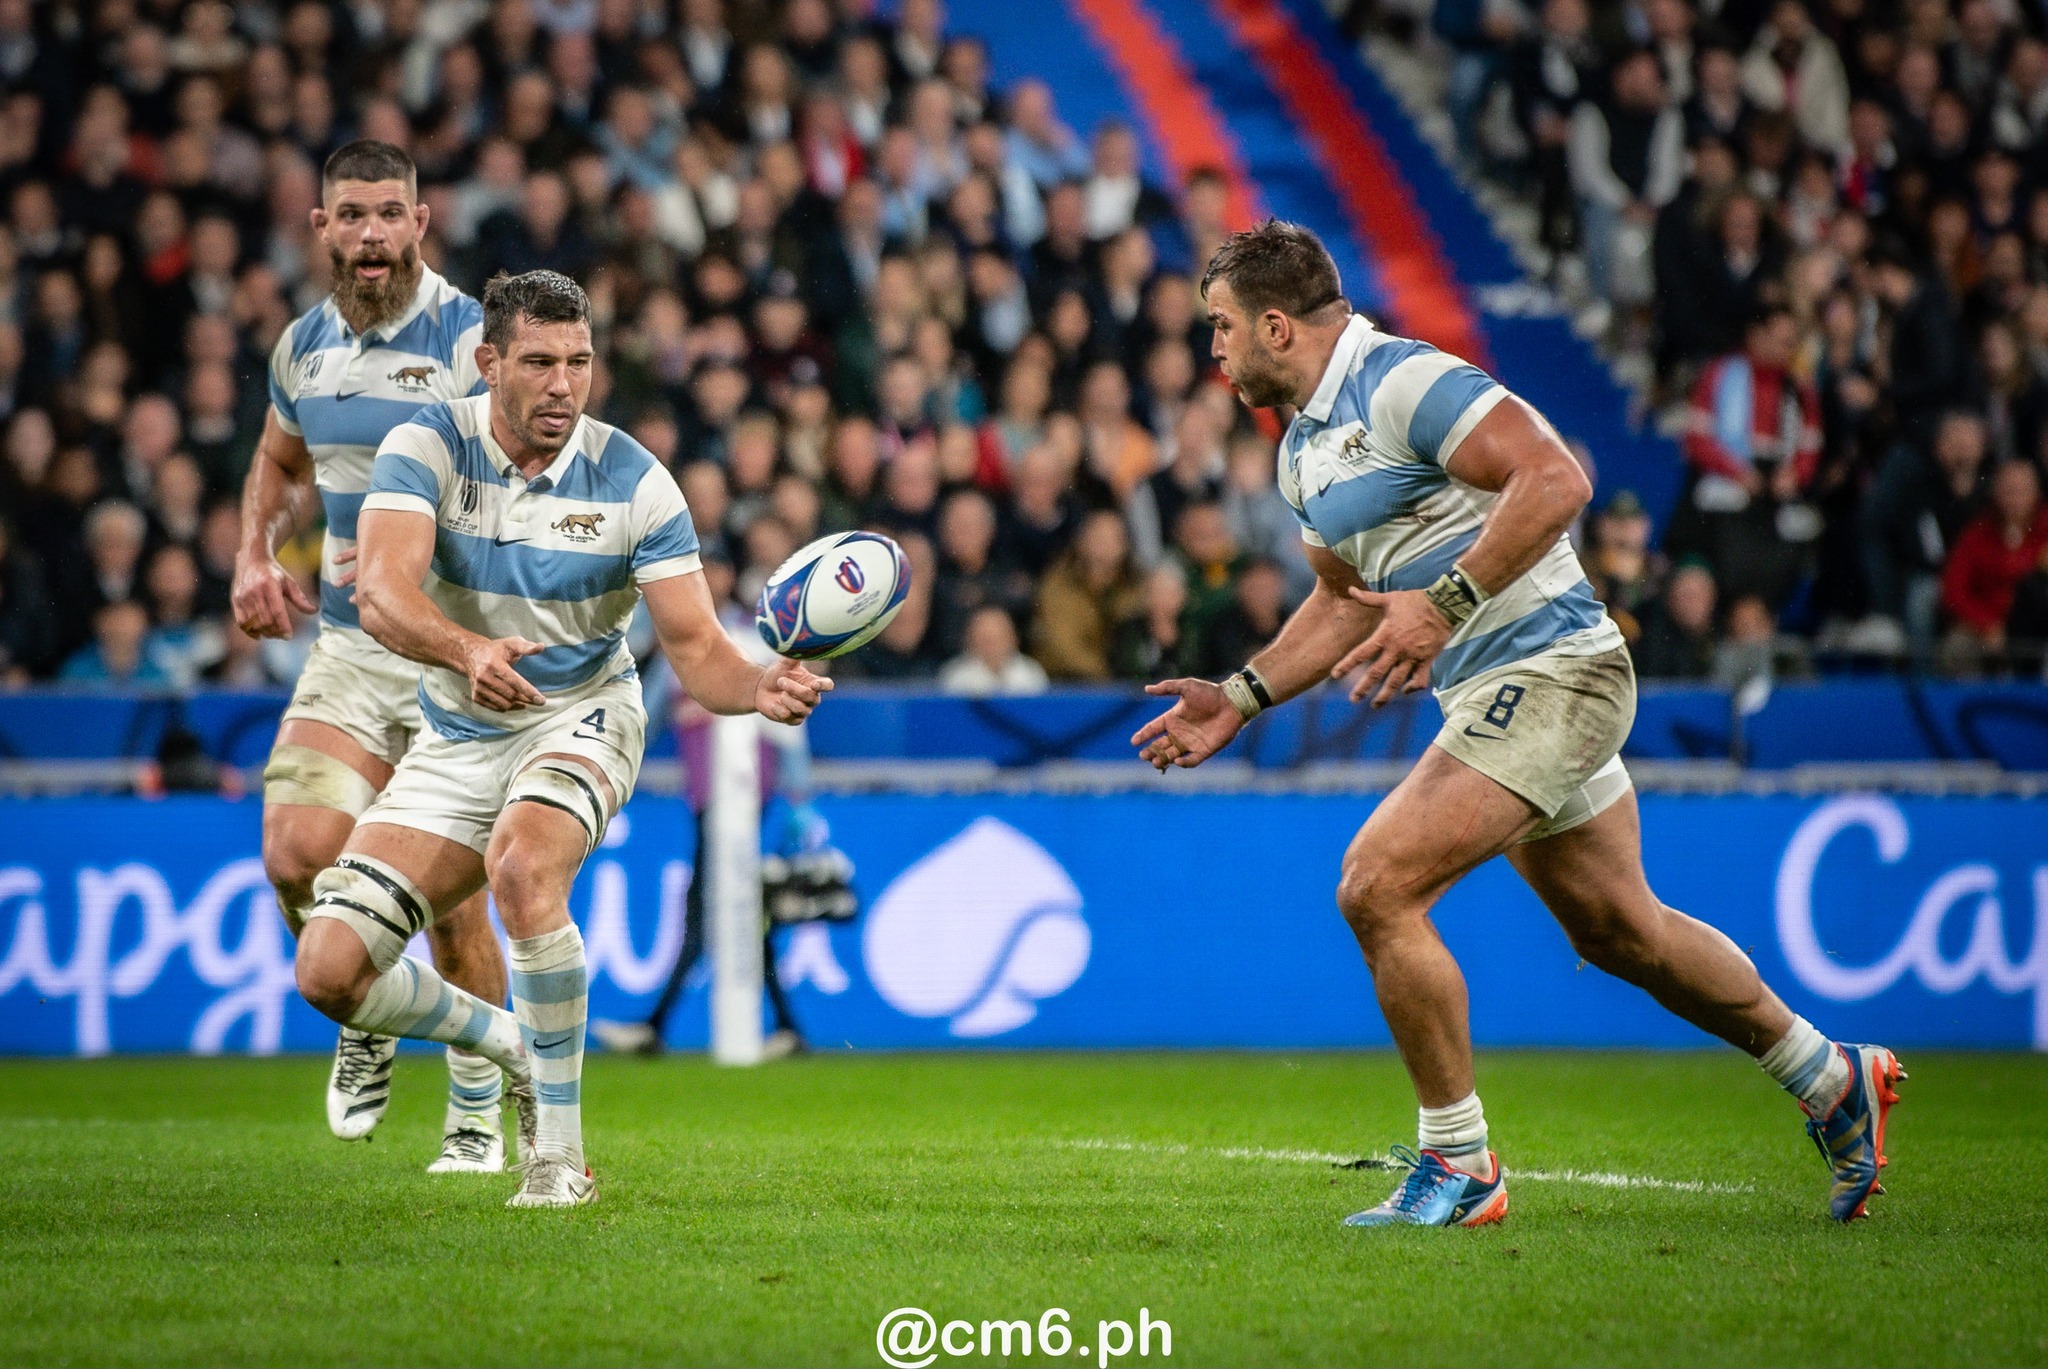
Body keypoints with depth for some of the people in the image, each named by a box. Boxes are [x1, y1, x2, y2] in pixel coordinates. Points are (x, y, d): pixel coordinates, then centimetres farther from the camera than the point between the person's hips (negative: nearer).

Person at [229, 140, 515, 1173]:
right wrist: (255, 558, 10)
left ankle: (476, 1112, 17)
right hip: (347, 653, 4)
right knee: (297, 853, -15)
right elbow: (277, 462, 27)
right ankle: (365, 1025, 13)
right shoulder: (304, 346, 7)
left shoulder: (473, 340, -11)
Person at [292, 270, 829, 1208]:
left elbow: (695, 649, -16)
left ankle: (561, 1154, -25)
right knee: (328, 973, -8)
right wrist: (468, 650, -51)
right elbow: (381, 596, -30)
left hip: (581, 717, -3)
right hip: (456, 737, 3)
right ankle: (510, 1044, 23)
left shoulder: (634, 483, -14)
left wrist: (760, 688, -39)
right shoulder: (428, 447, -14)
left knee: (522, 868, -37)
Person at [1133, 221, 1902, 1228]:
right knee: (1619, 929, 17)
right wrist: (1240, 699, 19)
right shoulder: (1304, 448, 15)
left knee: (1377, 887, -17)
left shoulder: (1402, 381, -16)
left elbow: (1555, 478, -25)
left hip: (1548, 671, -10)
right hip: (1495, 691, 10)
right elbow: (1346, 599, 28)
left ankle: (1459, 1166, -7)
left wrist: (1444, 602, -29)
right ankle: (1833, 1082, 32)